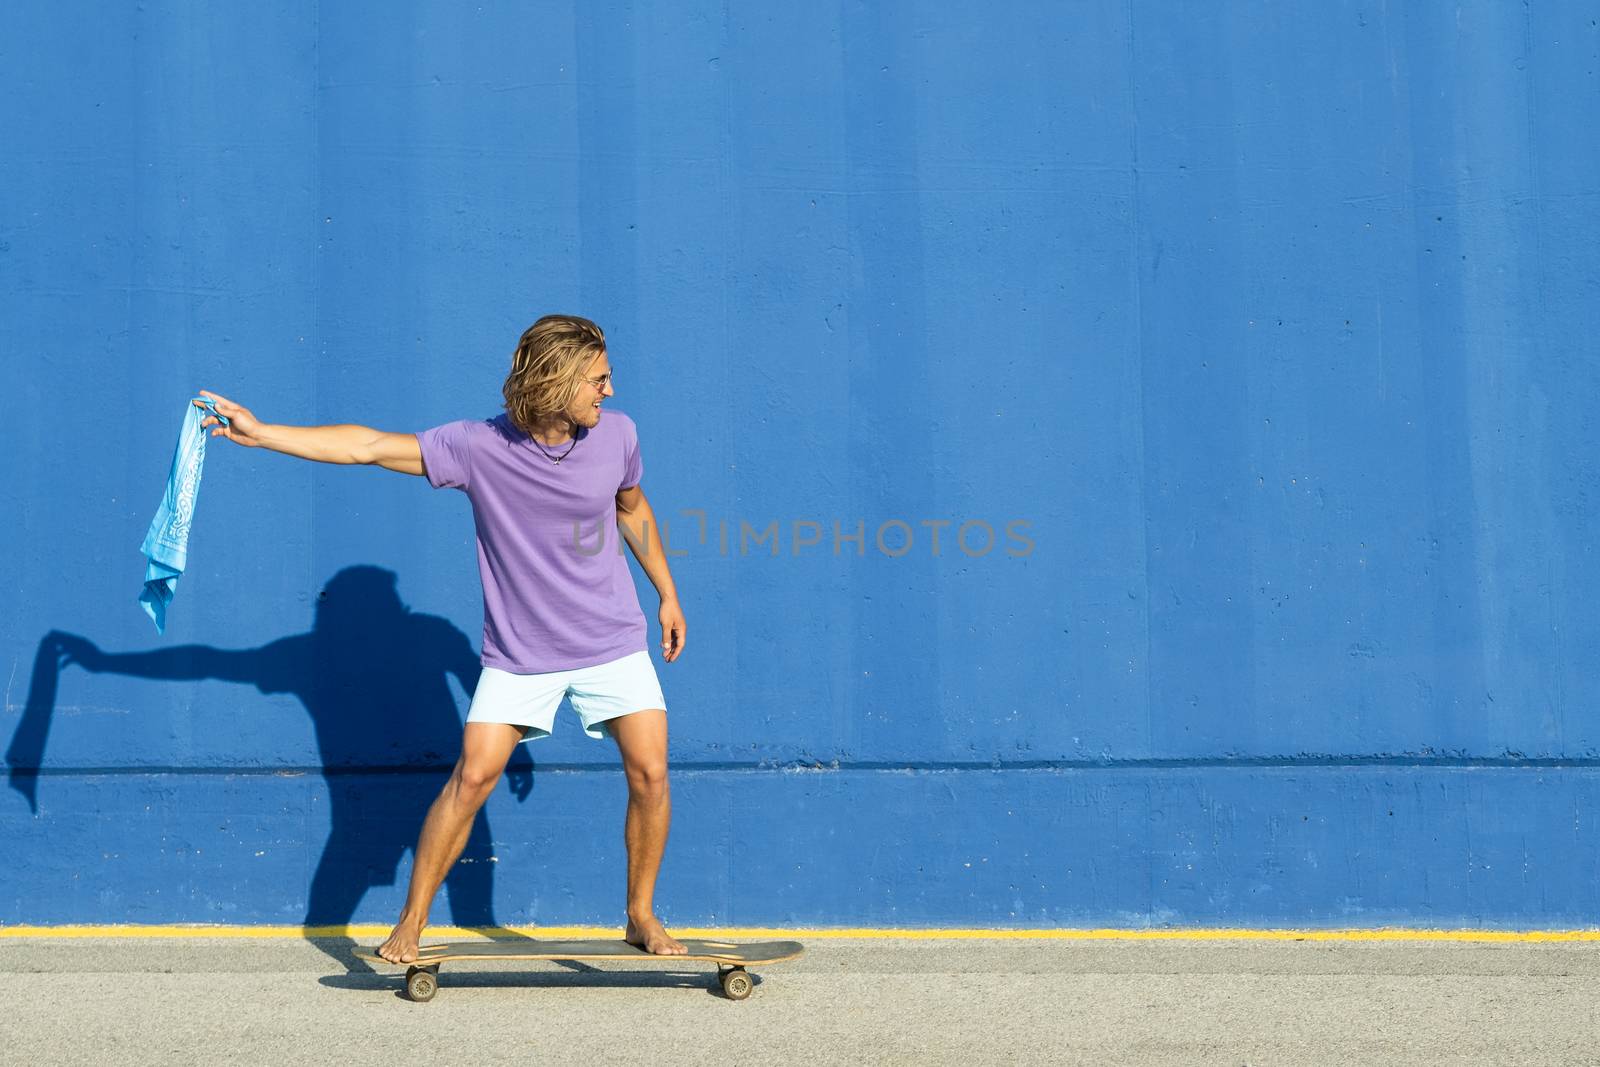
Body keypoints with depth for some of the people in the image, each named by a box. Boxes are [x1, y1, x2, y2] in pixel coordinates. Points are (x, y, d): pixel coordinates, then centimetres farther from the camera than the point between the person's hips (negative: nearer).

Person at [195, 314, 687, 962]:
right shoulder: (478, 447, -15)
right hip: (518, 653, -2)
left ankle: (642, 916, 14)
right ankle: (411, 923, 4)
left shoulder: (615, 434, -5)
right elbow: (371, 447, -13)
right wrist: (263, 434, -17)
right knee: (473, 775, -10)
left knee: (650, 772, -5)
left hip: (613, 643, 2)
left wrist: (667, 593, 20)